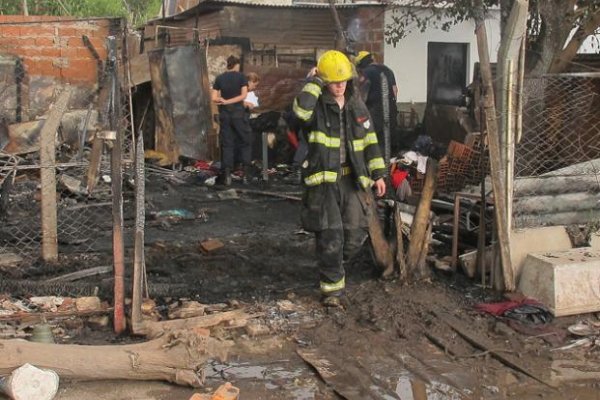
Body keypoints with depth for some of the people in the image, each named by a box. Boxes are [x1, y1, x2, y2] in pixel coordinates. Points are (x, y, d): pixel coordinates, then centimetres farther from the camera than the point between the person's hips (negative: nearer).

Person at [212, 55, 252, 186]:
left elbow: (214, 98, 0)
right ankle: (246, 172, 6)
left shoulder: (219, 78, 5)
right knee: (245, 142, 9)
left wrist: (223, 100, 8)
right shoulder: (241, 77, -2)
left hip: (224, 114, 2)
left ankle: (227, 174, -3)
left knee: (226, 144, 6)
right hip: (238, 113, -2)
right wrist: (228, 101, -9)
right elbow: (244, 95, -10)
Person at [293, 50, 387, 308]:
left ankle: (334, 265, 34)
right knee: (330, 237, -6)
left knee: (356, 234, 5)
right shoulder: (316, 106, -5)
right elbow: (300, 110, -31)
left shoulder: (356, 105, 10)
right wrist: (314, 82, -18)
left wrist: (378, 173, 10)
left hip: (351, 179, 5)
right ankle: (332, 288, 8)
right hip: (323, 180, -5)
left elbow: (370, 141, 15)